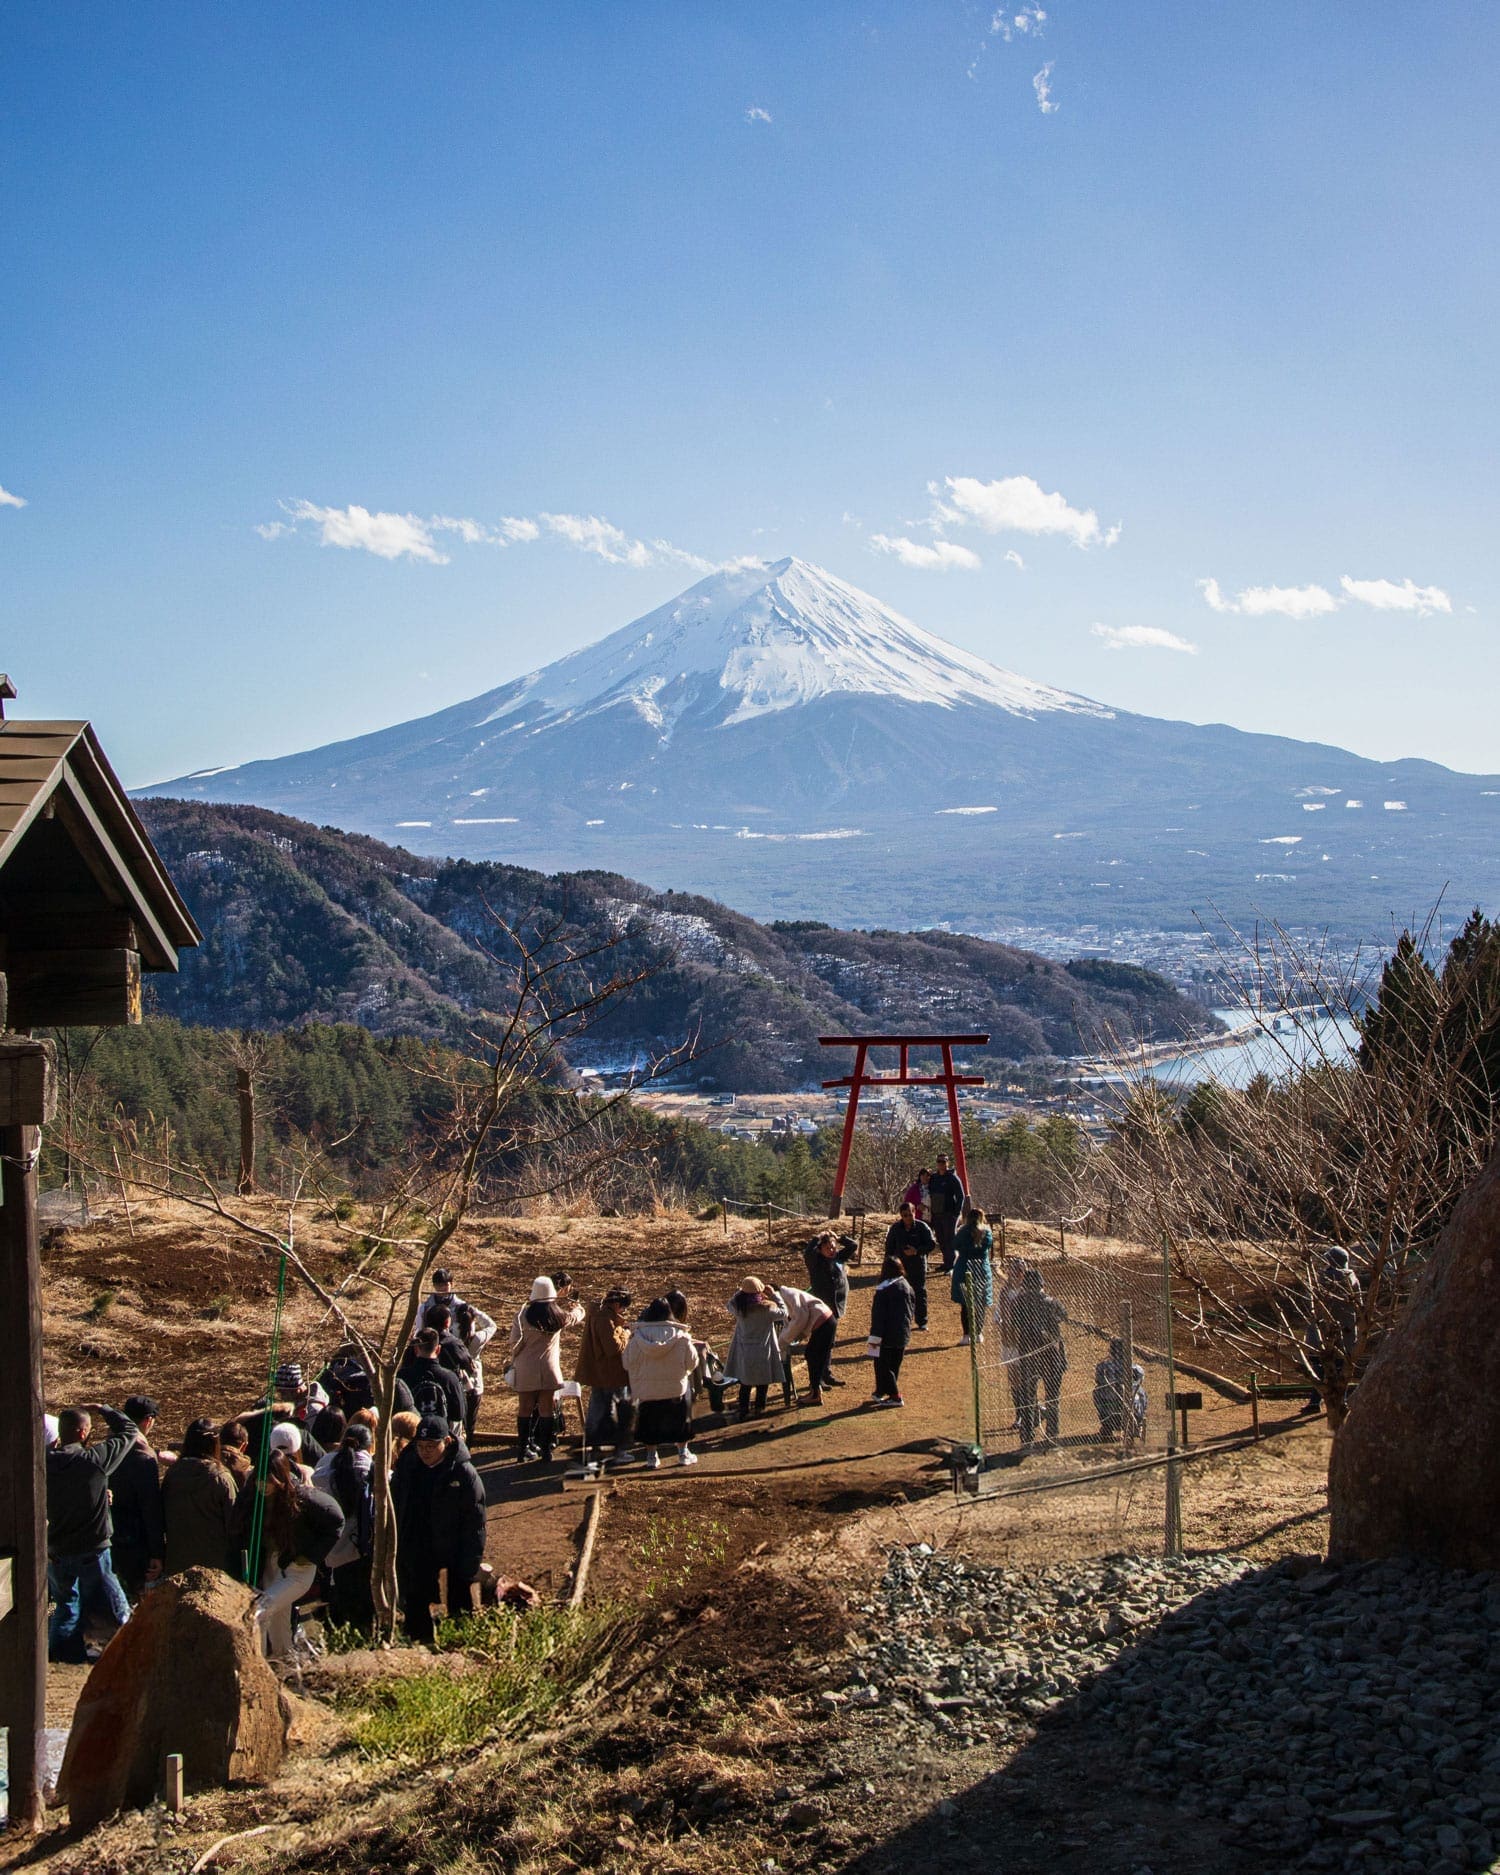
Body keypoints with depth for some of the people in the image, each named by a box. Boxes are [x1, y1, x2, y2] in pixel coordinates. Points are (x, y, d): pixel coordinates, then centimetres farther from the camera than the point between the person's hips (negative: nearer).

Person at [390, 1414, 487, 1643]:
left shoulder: (464, 1474, -13)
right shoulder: (406, 1466, -1)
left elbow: (474, 1526, -10)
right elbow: (394, 1510, 9)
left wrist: (468, 1570, -12)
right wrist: (393, 1552, 5)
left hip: (450, 1564, -4)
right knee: (416, 1624, 13)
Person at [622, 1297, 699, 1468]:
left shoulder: (638, 1337, -12)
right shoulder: (680, 1337, -14)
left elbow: (627, 1363, -6)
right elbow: (692, 1362, -6)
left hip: (647, 1389, 0)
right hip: (676, 1388, 0)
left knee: (649, 1422, 15)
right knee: (679, 1420, 17)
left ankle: (652, 1456, 18)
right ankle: (683, 1452, 24)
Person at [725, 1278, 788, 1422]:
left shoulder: (739, 1308, -14)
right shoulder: (766, 1308, -22)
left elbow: (729, 1304, 9)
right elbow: (784, 1314, -7)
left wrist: (738, 1292, 8)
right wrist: (774, 1295, -5)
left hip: (744, 1352, 2)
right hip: (763, 1352, -2)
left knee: (745, 1382, 17)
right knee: (762, 1382, 16)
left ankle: (743, 1410, 22)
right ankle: (759, 1408, 25)